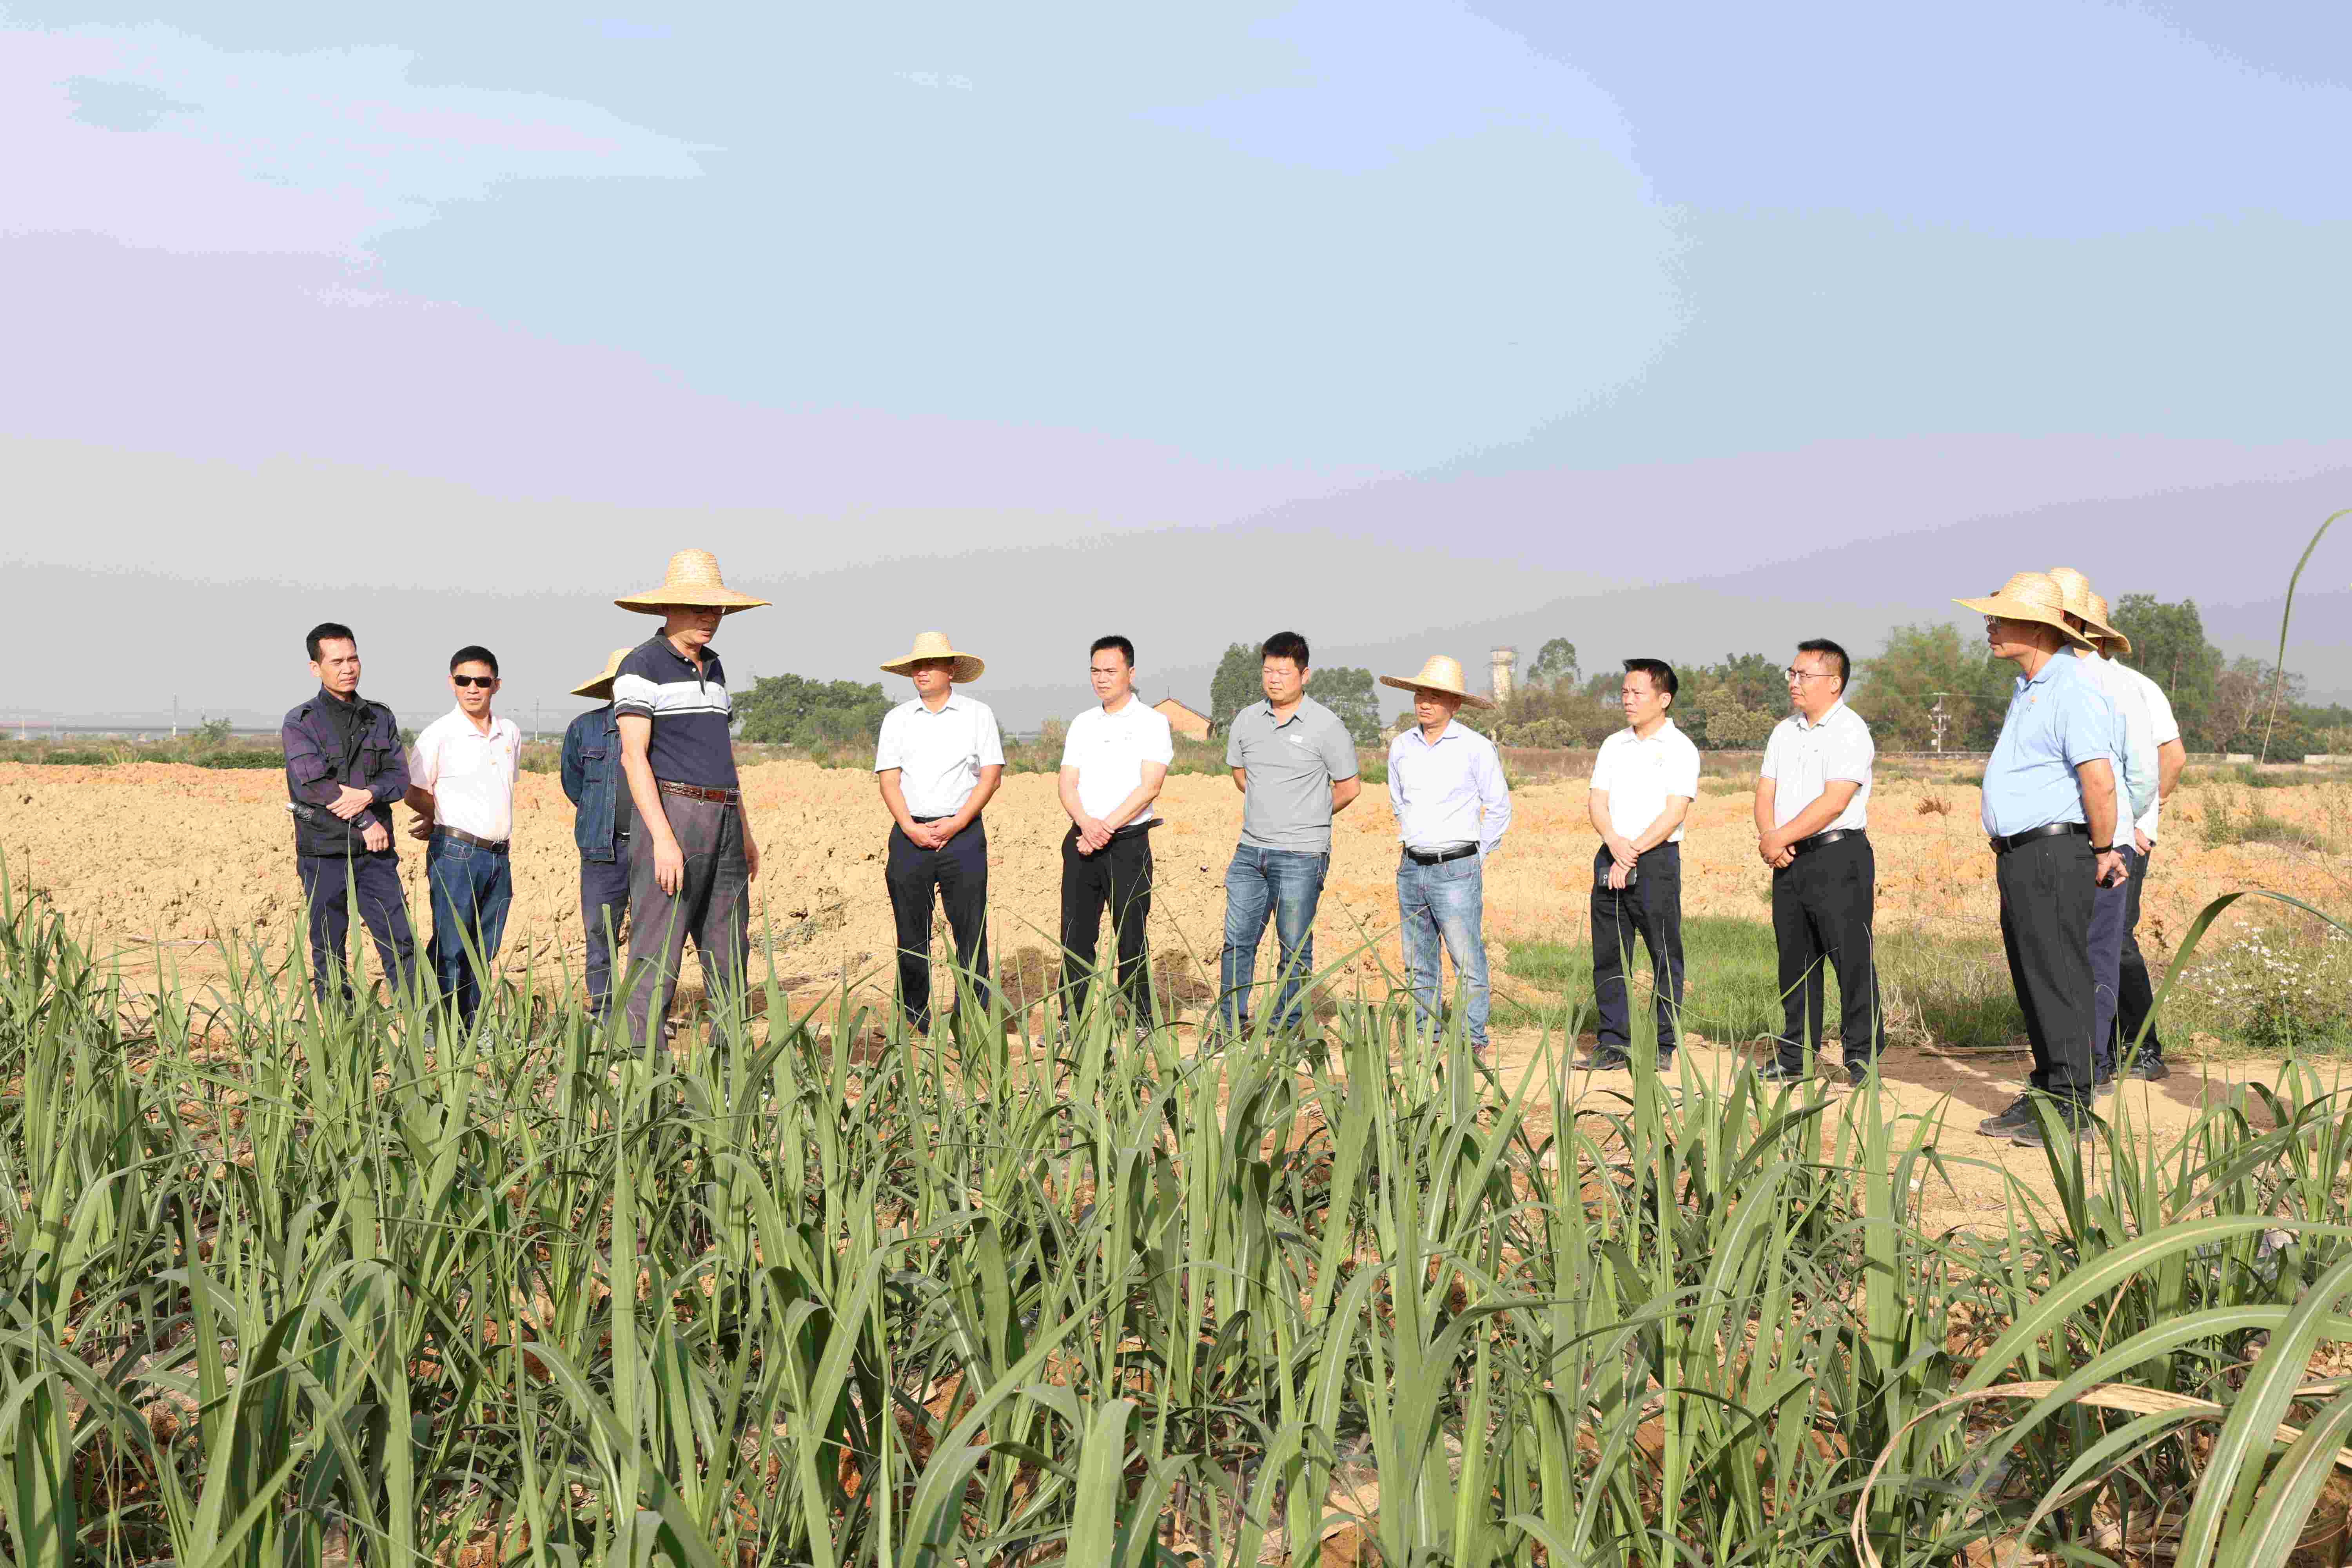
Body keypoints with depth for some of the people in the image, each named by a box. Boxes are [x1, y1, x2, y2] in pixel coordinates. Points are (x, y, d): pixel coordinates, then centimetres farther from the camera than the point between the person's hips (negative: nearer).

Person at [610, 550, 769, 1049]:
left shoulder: (713, 668, 18)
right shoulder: (642, 666, -7)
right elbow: (634, 755, -15)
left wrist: (745, 833, 19)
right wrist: (663, 838, -23)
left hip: (722, 821, 8)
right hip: (669, 817, -8)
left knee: (729, 958, 10)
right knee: (657, 956, -10)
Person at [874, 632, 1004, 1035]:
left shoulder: (977, 714, 6)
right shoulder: (897, 719, 12)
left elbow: (991, 775, 0)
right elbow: (888, 779, 6)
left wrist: (954, 824, -9)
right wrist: (911, 828, -9)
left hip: (963, 832, -2)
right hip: (910, 832, 2)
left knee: (971, 932, -5)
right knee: (912, 935, 2)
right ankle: (914, 1023, 9)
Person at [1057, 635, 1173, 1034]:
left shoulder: (1152, 723, -1)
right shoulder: (1082, 724, 14)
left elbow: (1149, 786, -11)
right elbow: (1068, 783, 6)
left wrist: (1107, 827, -17)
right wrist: (1085, 822, -14)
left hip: (1129, 841, -5)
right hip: (1081, 840, 5)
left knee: (1131, 939, -1)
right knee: (1075, 937, 5)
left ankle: (1141, 1024, 7)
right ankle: (1071, 1024, 11)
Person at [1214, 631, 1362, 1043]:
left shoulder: (1327, 726, -7)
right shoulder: (1246, 721, 6)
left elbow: (1350, 787, 1)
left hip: (1301, 855, -5)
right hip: (1250, 850, 5)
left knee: (1294, 948, 2)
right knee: (1238, 940, 7)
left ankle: (1286, 1030, 10)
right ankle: (1231, 1022, 17)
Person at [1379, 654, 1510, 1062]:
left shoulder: (1476, 748, -7)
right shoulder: (1401, 747, 7)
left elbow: (1500, 810, 2)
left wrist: (1474, 858, 4)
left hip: (1456, 871, -5)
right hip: (1411, 870, 5)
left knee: (1467, 960, -6)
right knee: (1416, 962, 9)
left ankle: (1475, 1041, 2)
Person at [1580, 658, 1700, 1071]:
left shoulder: (1680, 749, -3)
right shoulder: (1613, 745, 14)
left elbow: (1674, 813, -11)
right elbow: (1597, 802, 7)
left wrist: (1633, 853, -15)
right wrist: (1615, 844, -12)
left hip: (1657, 857, -5)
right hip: (1611, 857, 6)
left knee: (1665, 956, 0)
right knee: (1608, 955, 6)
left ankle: (1663, 1046, 7)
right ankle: (1613, 1045, 13)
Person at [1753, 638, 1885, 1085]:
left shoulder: (1850, 731, -8)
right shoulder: (1784, 732, 16)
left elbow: (1835, 801, -17)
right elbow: (1766, 792, 12)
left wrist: (1781, 837, -14)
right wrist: (1769, 838, -7)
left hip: (1837, 856, -7)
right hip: (1788, 861, 7)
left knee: (1851, 957, -7)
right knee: (1795, 959, 10)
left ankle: (1863, 1054, -1)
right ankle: (1795, 1055, 16)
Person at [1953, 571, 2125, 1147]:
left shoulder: (2073, 691, -15)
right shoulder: (2027, 689, 18)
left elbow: (2100, 780, -23)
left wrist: (2103, 851, -11)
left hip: (2054, 853, -10)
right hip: (2018, 856, 10)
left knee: (2059, 979, -6)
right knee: (2031, 979, 14)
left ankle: (2071, 1108, -2)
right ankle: (2044, 1094, 22)